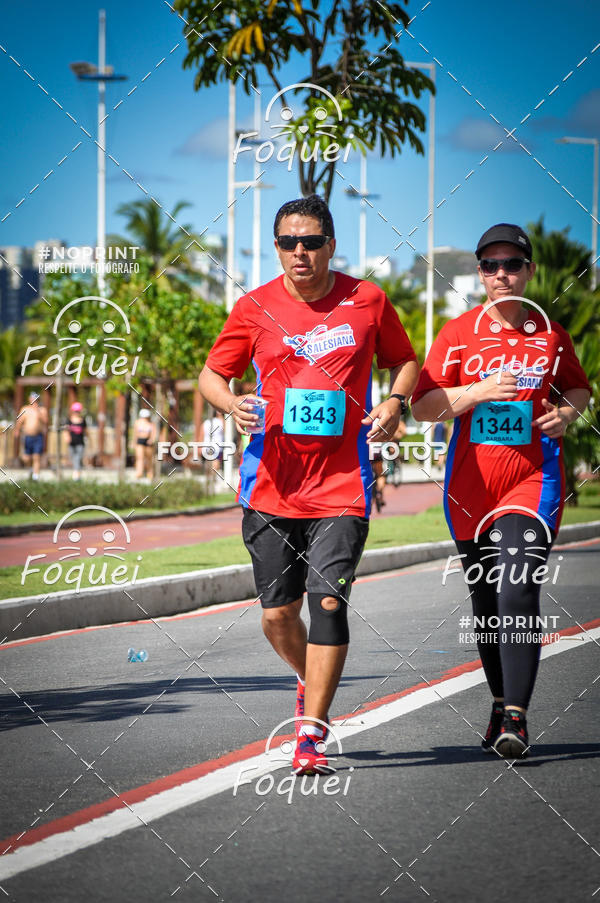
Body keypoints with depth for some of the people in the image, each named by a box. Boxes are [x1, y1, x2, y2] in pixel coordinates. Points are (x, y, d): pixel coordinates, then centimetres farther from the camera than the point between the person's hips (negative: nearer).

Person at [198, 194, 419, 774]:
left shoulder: (367, 301, 2)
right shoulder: (254, 308, 2)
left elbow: (405, 361, 16)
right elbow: (212, 374, 10)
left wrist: (394, 404, -4)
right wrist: (231, 404, -12)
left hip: (341, 485, -2)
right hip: (271, 487, 2)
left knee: (328, 601, -14)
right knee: (277, 613, 5)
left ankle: (311, 737, -10)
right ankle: (311, 683, 38)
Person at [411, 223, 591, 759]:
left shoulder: (550, 333, 6)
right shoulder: (458, 334, 4)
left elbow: (579, 387, 21)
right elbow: (423, 406, -1)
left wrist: (569, 412, -1)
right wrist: (479, 391, -16)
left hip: (533, 479, -2)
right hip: (471, 487, 2)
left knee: (517, 593, -18)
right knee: (486, 604, 11)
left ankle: (516, 718, -18)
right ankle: (502, 703, 29)